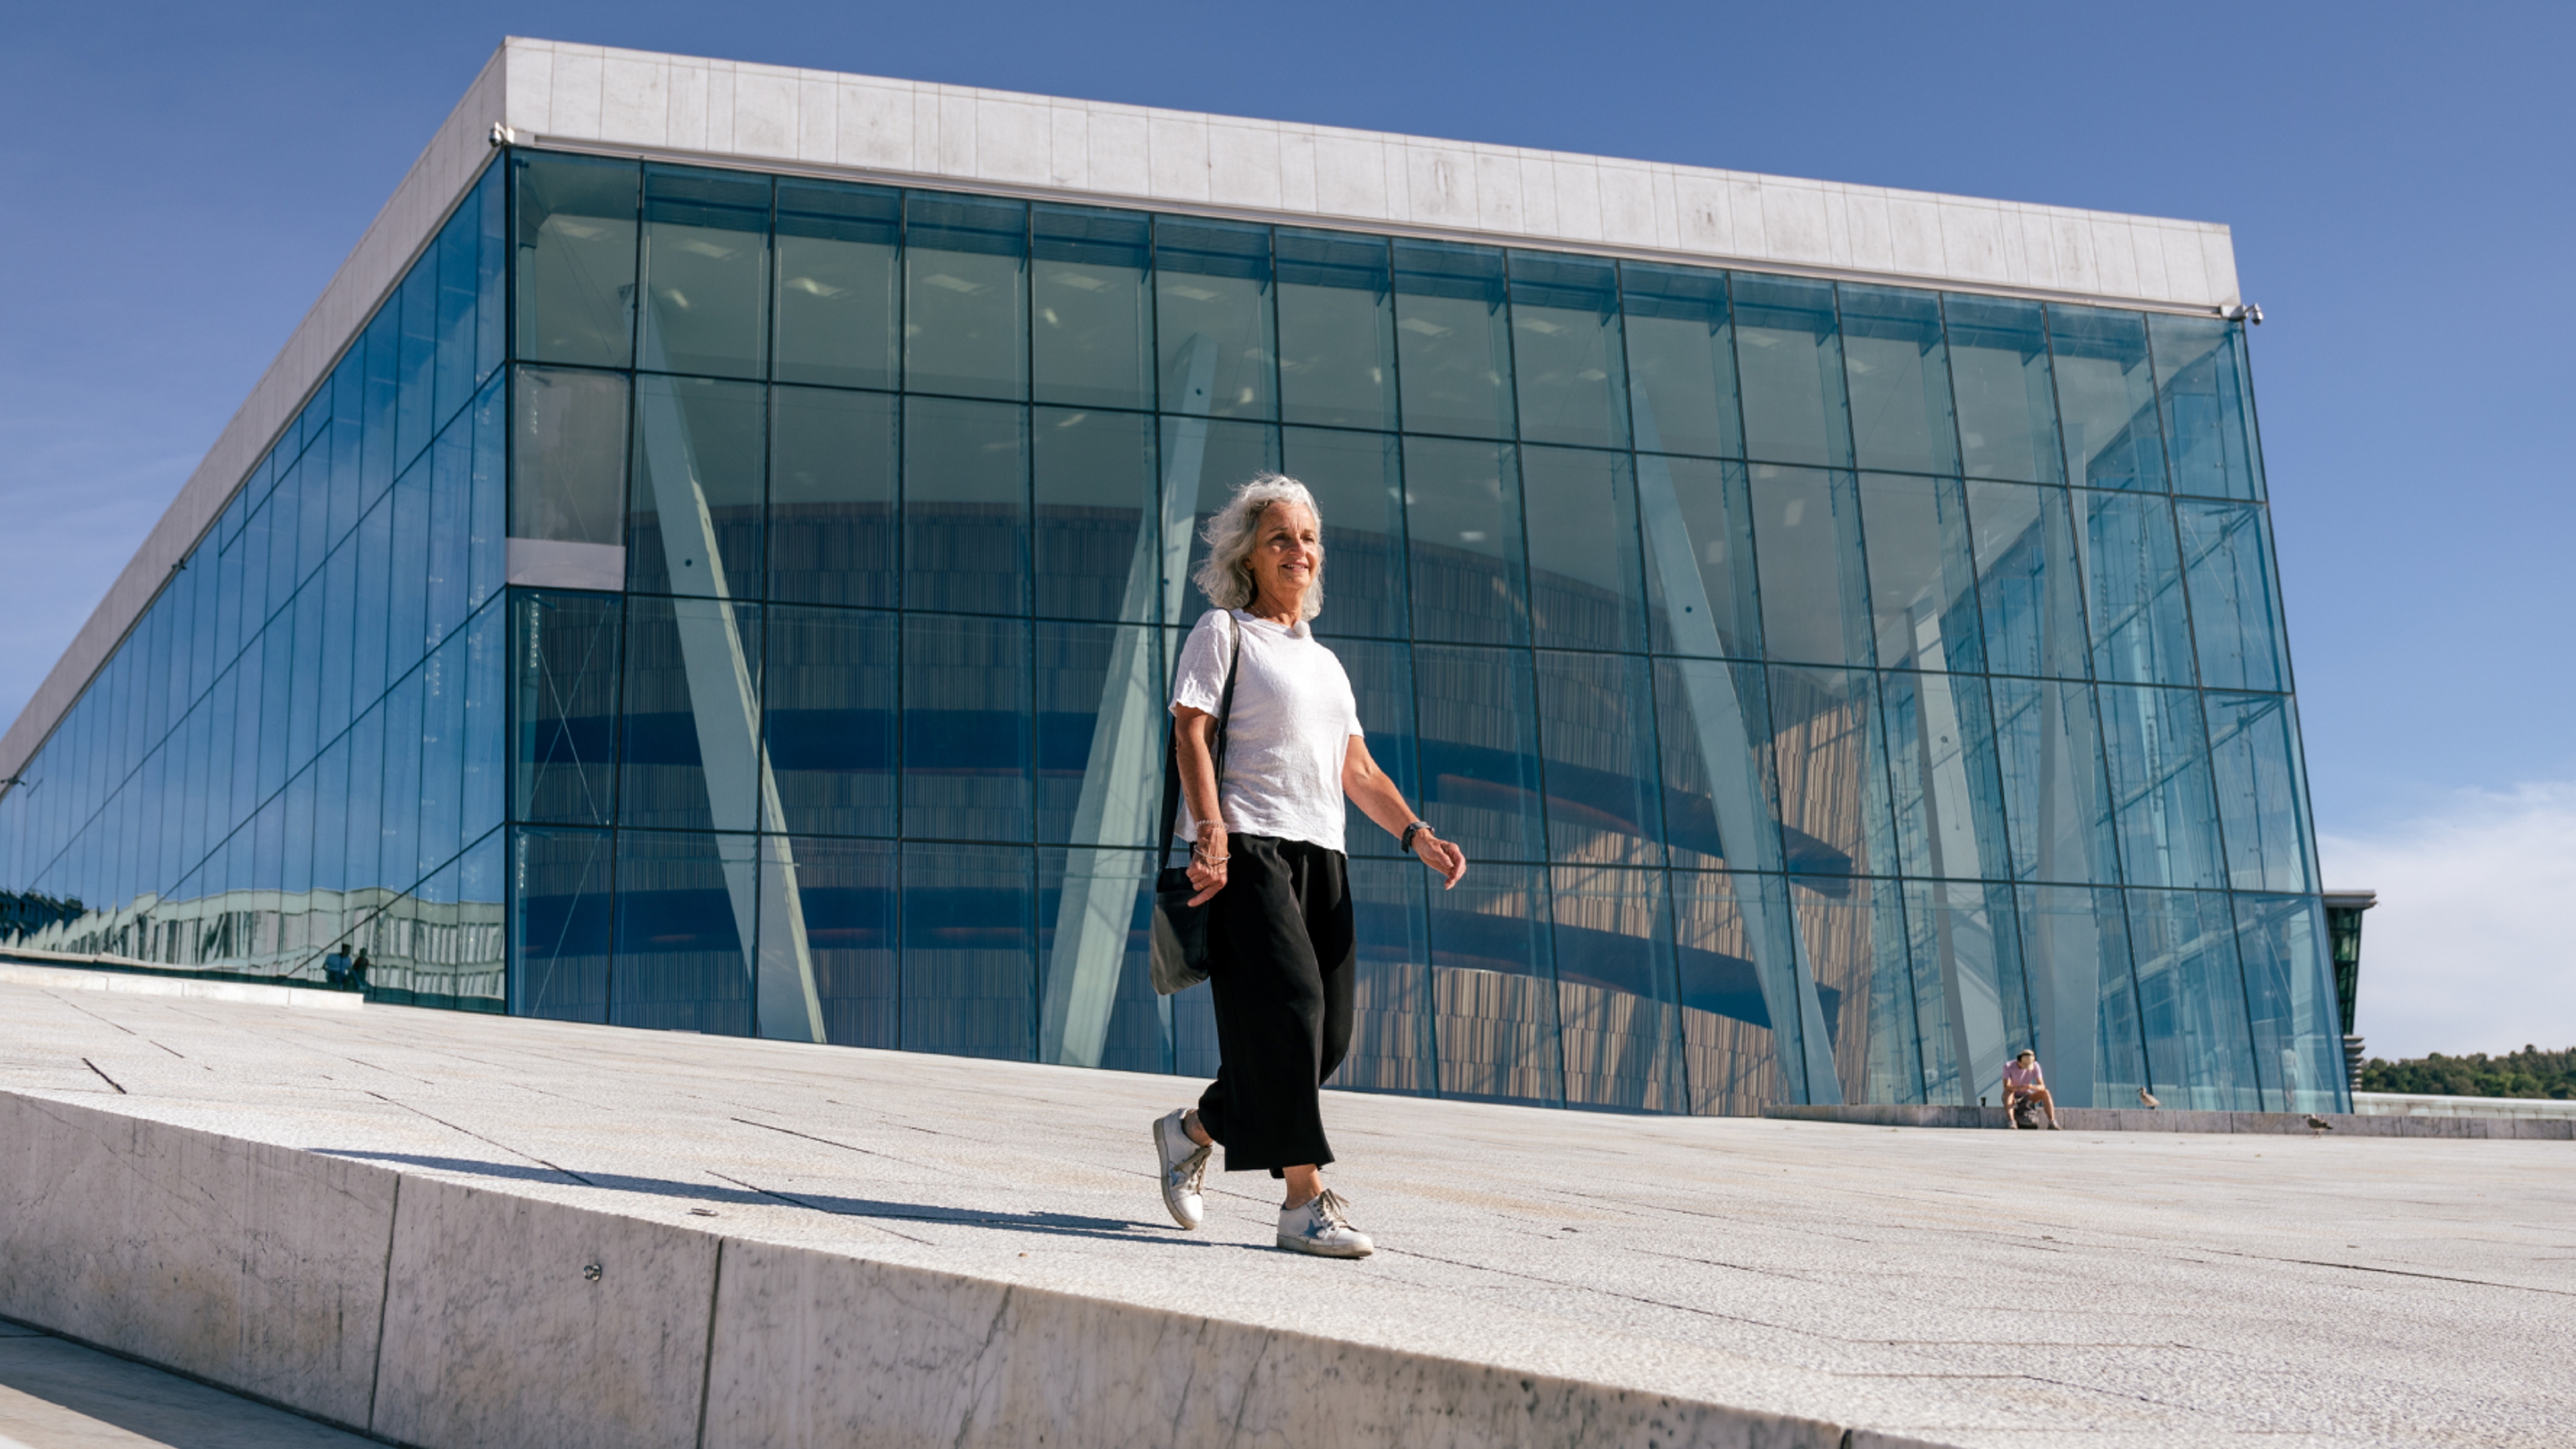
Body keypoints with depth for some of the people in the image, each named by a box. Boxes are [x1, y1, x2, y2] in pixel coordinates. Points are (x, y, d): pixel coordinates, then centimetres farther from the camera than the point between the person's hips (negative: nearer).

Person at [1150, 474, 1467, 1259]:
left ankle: (1192, 1131, 20)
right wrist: (1211, 834, -20)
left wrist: (1416, 834, 6)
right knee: (1288, 1008, -17)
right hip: (1245, 847, -7)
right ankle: (1305, 1199, -15)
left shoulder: (1326, 663, 25)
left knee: (1327, 1031, 1)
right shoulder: (1223, 633, 6)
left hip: (1319, 852, 7)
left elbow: (1358, 770, 21)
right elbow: (1190, 733, -6)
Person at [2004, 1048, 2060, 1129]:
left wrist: (2032, 1087, -43)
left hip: (2026, 1096, 3)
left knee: (2045, 1093, -24)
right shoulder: (2008, 1066, -21)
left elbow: (2042, 1086, -19)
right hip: (2012, 1098, -3)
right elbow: (2006, 1087, -30)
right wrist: (2019, 1088, -51)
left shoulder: (2035, 1066, -14)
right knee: (2009, 1092, -38)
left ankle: (2052, 1123, -31)